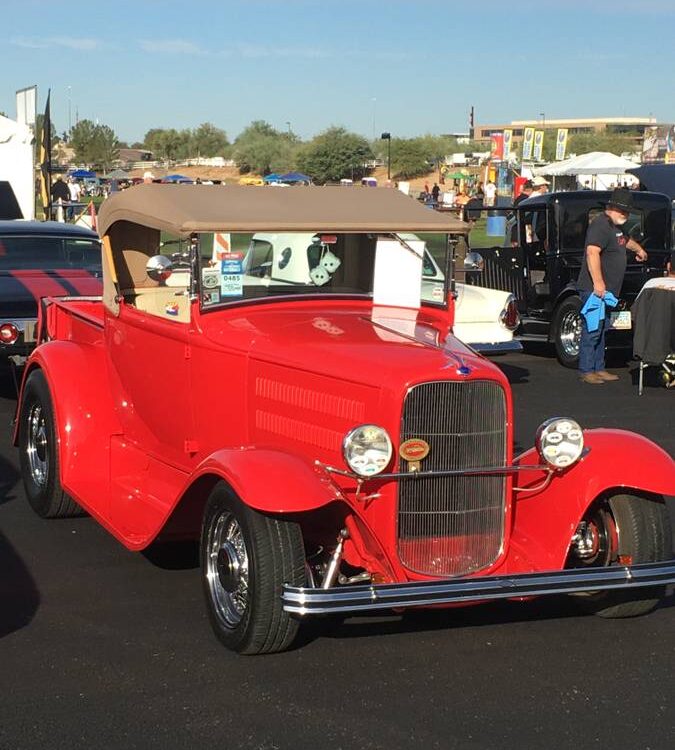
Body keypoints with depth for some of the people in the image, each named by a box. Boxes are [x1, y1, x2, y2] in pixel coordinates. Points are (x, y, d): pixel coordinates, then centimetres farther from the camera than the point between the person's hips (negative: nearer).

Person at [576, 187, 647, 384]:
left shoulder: (616, 227, 17)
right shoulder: (601, 225, -16)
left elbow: (625, 240, 43)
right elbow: (592, 252, -30)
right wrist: (598, 282, -37)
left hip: (606, 290, 11)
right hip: (594, 289, -10)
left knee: (601, 330, 15)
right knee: (592, 330, -8)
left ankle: (599, 369, 22)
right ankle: (586, 371, -4)